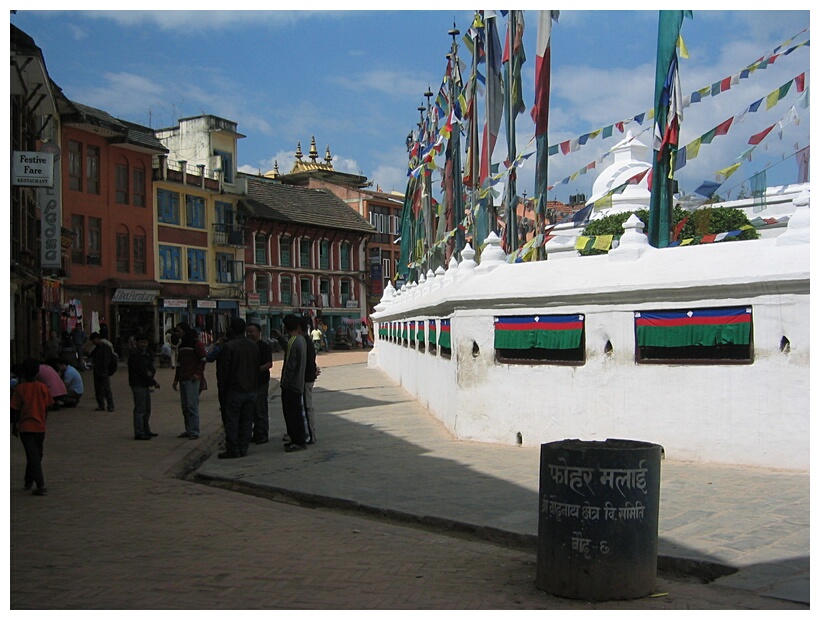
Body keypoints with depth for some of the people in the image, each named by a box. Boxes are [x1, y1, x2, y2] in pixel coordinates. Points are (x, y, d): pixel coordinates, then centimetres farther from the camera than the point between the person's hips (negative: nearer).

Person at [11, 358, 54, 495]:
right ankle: (28, 481, 31)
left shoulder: (20, 388, -8)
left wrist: (14, 426, 6)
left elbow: (15, 410, -5)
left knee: (32, 455, -6)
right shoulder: (43, 387, -2)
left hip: (25, 427, -3)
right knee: (37, 455, 18)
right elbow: (47, 407, 3)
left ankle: (41, 485, -15)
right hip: (40, 427, 3)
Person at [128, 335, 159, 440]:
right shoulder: (134, 355, -13)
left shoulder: (148, 355, 13)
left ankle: (146, 431, 24)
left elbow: (152, 368, 8)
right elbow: (141, 371, -16)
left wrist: (151, 372, -15)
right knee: (140, 409, -9)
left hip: (145, 384, 9)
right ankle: (139, 433, -7)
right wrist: (154, 382, -12)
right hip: (138, 384, -9)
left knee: (147, 409, 15)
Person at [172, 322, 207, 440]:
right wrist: (176, 379, 22)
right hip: (183, 379, 8)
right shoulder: (181, 345, 21)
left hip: (193, 379, -8)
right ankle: (188, 430, 12)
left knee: (192, 405, -11)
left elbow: (204, 358, -10)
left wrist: (198, 373, -18)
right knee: (185, 406, 7)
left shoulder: (196, 343, -5)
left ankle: (194, 431, -10)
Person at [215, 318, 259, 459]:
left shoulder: (228, 346, -12)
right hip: (251, 389, 6)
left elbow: (223, 369, -11)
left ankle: (233, 450, 0)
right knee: (247, 420, 9)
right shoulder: (254, 346, 7)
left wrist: (221, 387, 0)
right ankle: (243, 448, 11)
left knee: (232, 420, 0)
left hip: (234, 389, -6)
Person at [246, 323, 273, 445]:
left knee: (261, 411, -4)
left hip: (261, 381, -8)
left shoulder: (264, 346, -8)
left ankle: (262, 435, 2)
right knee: (254, 411, 11)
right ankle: (257, 434, 19)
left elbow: (269, 364, -15)